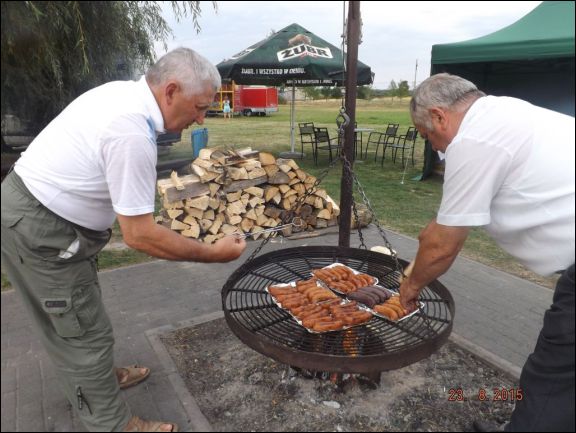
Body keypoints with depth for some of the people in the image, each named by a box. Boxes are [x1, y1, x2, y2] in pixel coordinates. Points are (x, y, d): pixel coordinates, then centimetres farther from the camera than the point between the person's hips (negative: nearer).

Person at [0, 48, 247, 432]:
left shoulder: (123, 91, 0)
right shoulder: (132, 134, -30)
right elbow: (139, 235, -27)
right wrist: (212, 253, -19)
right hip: (41, 230, -10)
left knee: (70, 320, 25)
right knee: (85, 331, 3)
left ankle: (99, 375, 46)